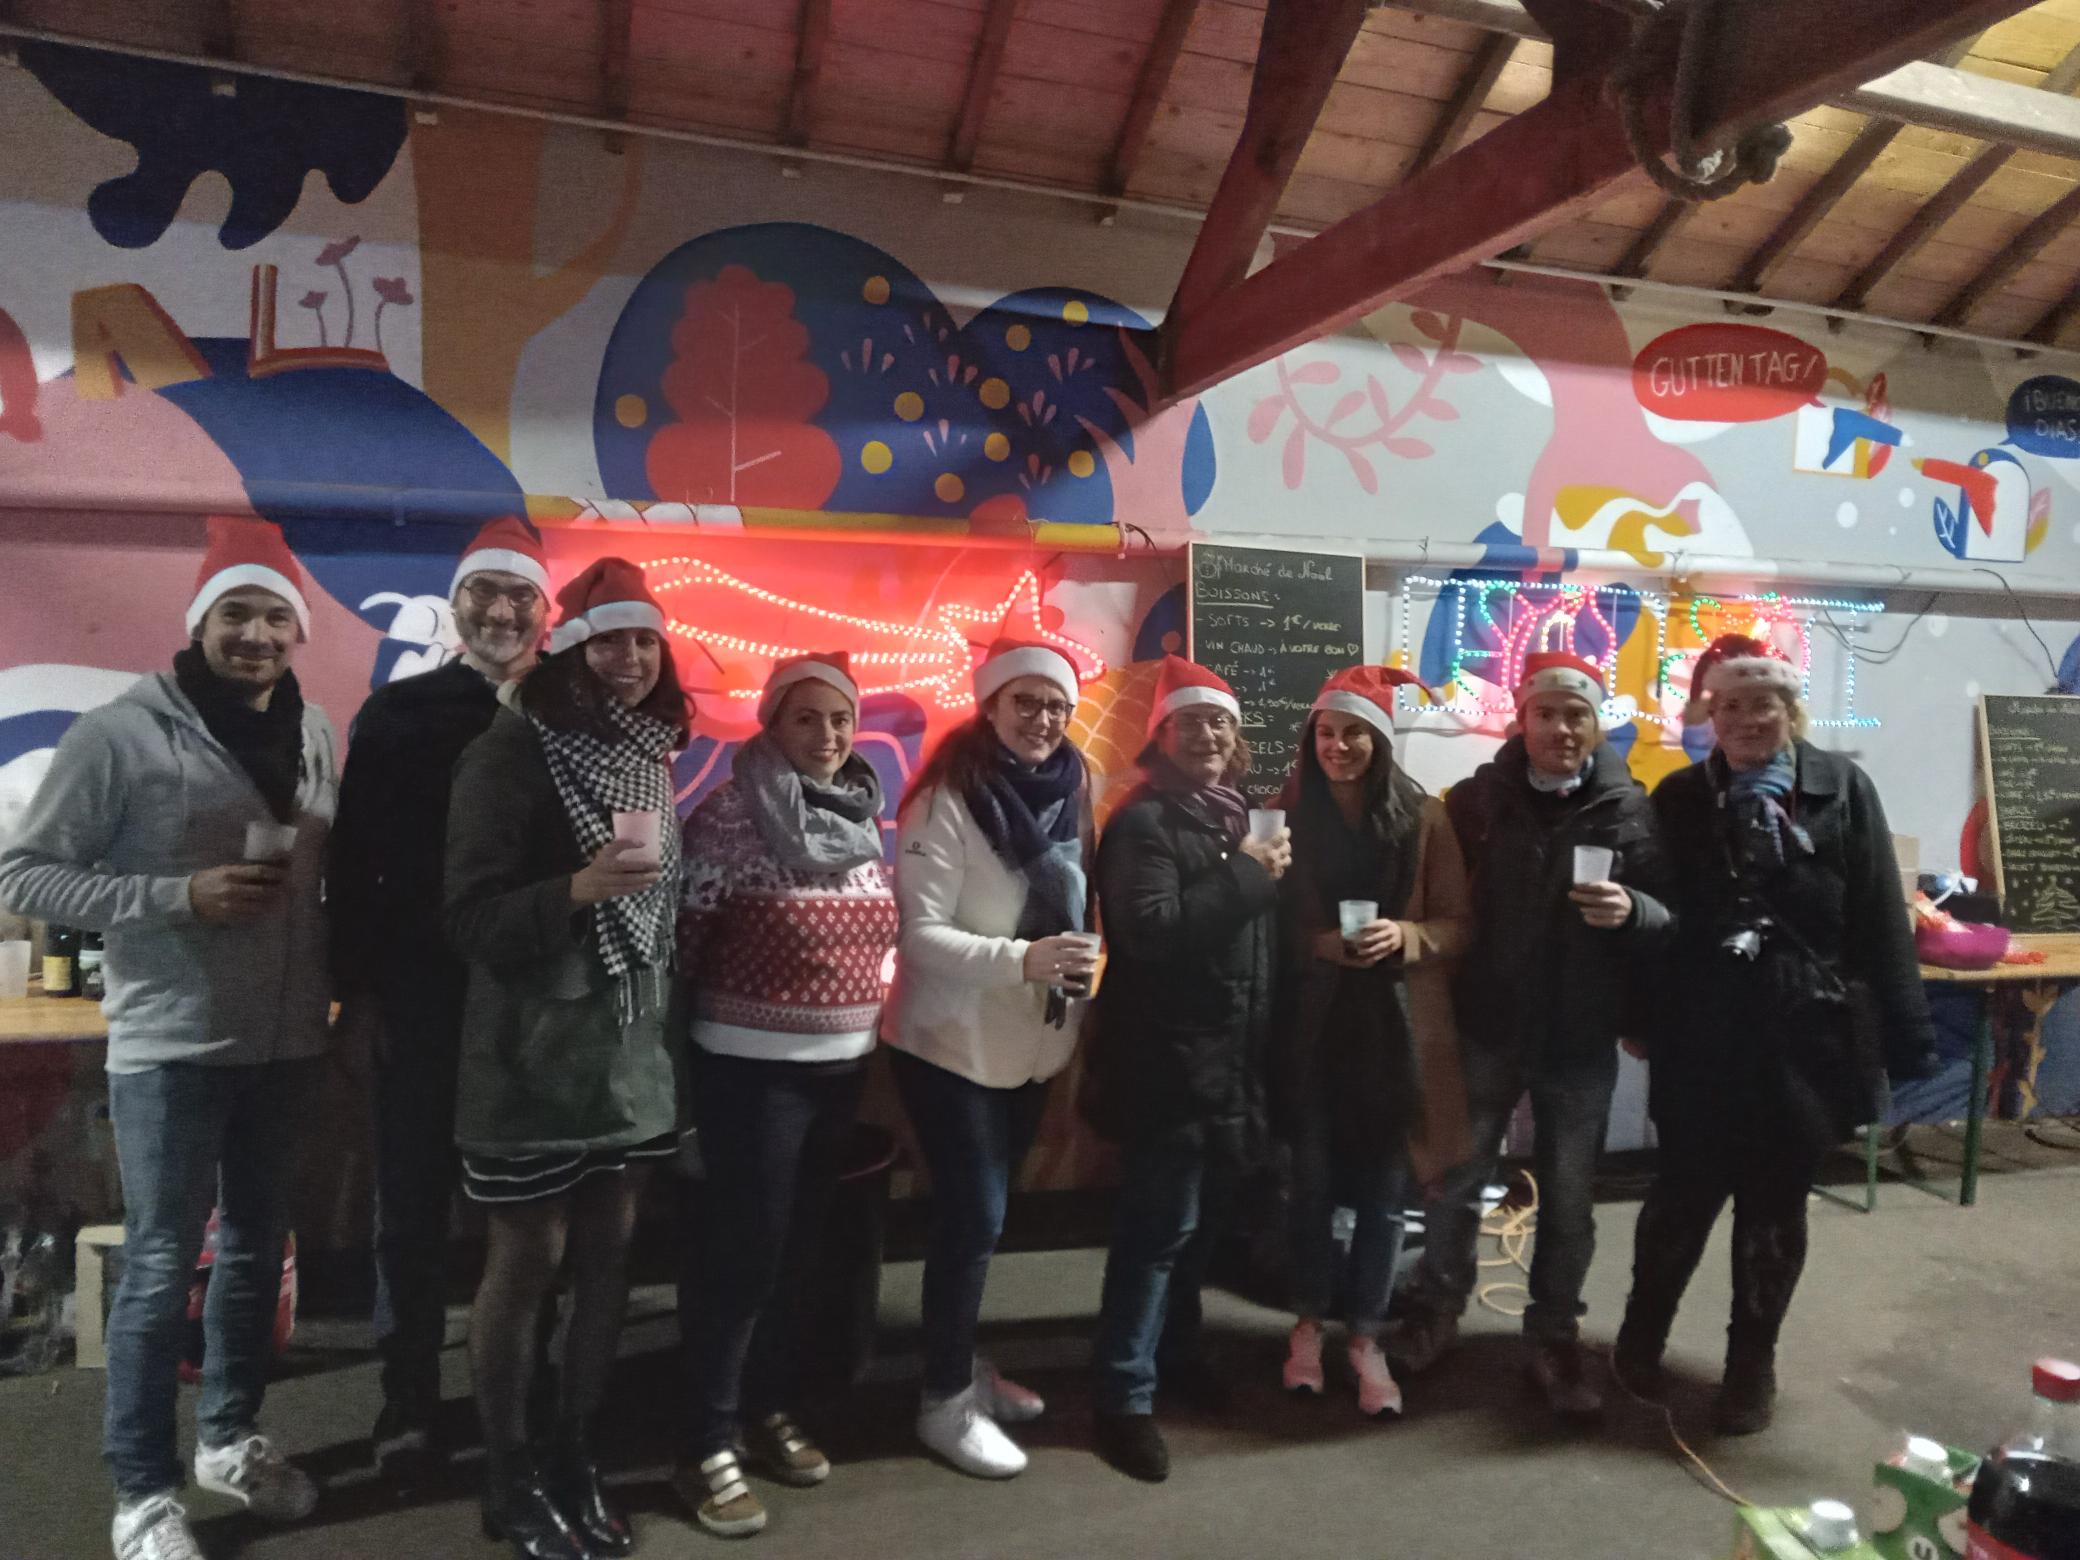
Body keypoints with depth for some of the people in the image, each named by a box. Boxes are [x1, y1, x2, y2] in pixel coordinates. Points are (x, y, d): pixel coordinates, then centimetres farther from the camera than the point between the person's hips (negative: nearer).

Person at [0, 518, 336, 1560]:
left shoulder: (312, 731, 5)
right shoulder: (122, 732, -11)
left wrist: (335, 990, 2)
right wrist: (179, 896, -21)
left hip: (286, 1041, 5)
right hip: (171, 1047, -5)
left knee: (257, 1247, 17)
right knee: (161, 1267, 4)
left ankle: (230, 1435, 36)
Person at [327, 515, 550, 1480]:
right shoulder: (397, 713, 3)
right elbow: (353, 858, 2)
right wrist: (358, 983, -3)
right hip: (424, 995, 0)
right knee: (414, 1200, 8)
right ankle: (409, 1399, 24)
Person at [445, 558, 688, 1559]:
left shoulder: (653, 760, 8)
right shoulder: (509, 754, -12)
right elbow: (472, 921, -15)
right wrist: (581, 887, -31)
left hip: (632, 1054, 6)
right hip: (534, 1058, -6)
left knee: (608, 1258, 13)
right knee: (526, 1264, 7)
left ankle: (574, 1459, 30)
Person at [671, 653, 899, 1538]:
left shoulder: (862, 815, 6)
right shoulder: (733, 813, -15)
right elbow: (683, 928, -15)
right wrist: (706, 1007, -8)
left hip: (842, 1062, 7)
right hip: (753, 1065, -6)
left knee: (800, 1247, 16)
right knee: (742, 1253, 0)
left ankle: (769, 1414, 33)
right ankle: (710, 1448, 16)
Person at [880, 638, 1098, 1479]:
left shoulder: (1065, 796, 4)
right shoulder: (948, 802, -18)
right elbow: (918, 933, -23)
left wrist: (1080, 961, -1)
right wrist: (1021, 959, -31)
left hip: (1027, 1043, 7)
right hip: (952, 1045, -7)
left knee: (985, 1210, 18)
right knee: (972, 1215, -2)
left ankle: (964, 1362, 36)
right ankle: (946, 1399, 16)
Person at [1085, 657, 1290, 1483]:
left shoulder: (1238, 820, 12)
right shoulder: (1144, 822, -12)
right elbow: (1150, 932, -26)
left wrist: (1266, 1048, 13)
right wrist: (1247, 876, -22)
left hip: (1232, 1055, 8)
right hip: (1168, 1058, -8)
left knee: (1207, 1213, 18)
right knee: (1160, 1223, -4)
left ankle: (1175, 1348, 37)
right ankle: (1124, 1397, 7)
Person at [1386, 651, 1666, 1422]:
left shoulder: (1631, 807, -4)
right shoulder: (1478, 797, -4)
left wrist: (1631, 911, -25)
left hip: (1581, 1036, 0)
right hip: (1486, 1024, 0)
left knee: (1569, 1196, 12)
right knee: (1457, 1179, 12)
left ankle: (1555, 1336, 30)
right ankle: (1435, 1310, 31)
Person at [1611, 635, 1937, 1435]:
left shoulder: (1841, 789, -3)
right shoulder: (1680, 798, 1)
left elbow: (1881, 922, -4)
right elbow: (1671, 916, 3)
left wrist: (1906, 1039, -5)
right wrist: (1634, 908, -20)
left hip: (1804, 1037, 0)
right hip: (1702, 1040, 0)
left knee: (1774, 1206, 14)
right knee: (1683, 1193, 9)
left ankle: (1752, 1361, 33)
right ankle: (1641, 1333, 33)